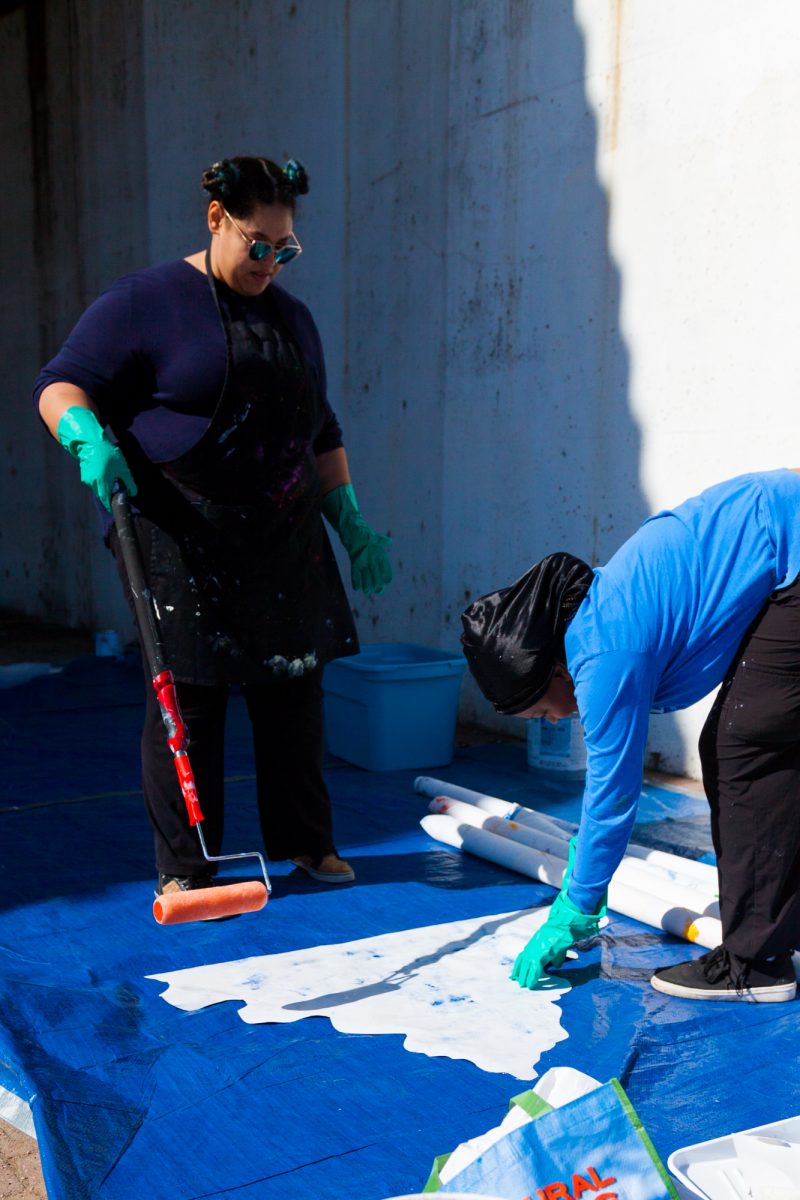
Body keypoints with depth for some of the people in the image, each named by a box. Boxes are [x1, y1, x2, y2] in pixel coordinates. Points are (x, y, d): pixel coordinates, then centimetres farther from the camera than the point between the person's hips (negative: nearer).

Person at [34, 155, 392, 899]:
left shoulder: (292, 318, 17)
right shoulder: (147, 302, -1)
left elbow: (321, 432, 23)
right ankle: (184, 866, 10)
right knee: (187, 696, -3)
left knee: (295, 685, 8)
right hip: (183, 541, -5)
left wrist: (352, 524, 16)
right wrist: (88, 437, -27)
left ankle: (307, 841, 24)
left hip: (285, 543, 6)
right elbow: (62, 384, -5)